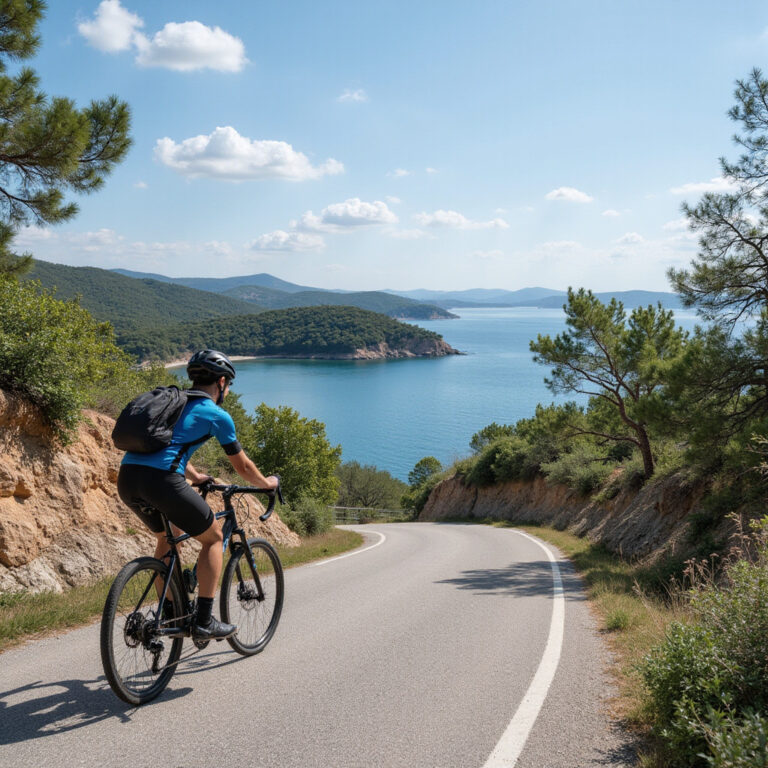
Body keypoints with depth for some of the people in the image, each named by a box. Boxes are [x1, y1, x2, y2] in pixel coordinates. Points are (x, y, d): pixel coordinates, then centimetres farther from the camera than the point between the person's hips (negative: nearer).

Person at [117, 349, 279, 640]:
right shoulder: (217, 415, 6)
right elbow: (242, 467, 15)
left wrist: (194, 476, 56)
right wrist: (267, 483, 34)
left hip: (127, 477, 7)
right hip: (161, 479, -7)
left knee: (167, 536, 30)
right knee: (213, 538, 12)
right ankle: (204, 621, 9)